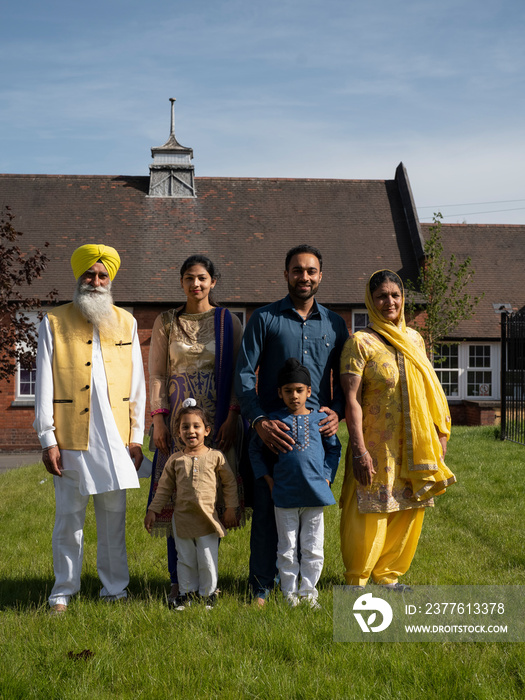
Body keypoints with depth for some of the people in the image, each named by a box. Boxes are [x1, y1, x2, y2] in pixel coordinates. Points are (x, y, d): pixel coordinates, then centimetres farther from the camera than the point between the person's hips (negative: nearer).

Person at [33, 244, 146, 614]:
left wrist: (137, 436, 5)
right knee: (69, 517, 4)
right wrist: (47, 439, -5)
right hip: (71, 438, -2)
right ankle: (64, 592, 17)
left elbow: (137, 384, 10)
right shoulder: (54, 323, 5)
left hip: (116, 438, 2)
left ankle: (116, 589, 20)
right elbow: (44, 386, 1)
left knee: (114, 515, 7)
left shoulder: (125, 322, 11)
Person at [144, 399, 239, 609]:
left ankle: (208, 593, 22)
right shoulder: (175, 459, 3)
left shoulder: (215, 456, -1)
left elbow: (230, 482, 6)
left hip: (207, 517, -1)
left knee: (208, 560, 4)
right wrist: (152, 510, 7)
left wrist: (231, 508, 4)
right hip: (182, 518, 2)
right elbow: (164, 487, 9)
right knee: (185, 559, 11)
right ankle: (187, 592, 26)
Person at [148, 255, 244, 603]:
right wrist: (159, 419, -5)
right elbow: (157, 373, 5)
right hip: (178, 416, 1)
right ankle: (178, 580, 9)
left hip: (217, 415, 0)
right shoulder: (166, 322, 8)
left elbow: (239, 373, 2)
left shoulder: (229, 322, 5)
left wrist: (232, 417, -9)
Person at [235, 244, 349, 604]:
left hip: (319, 431, 3)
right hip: (273, 430, -2)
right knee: (267, 508, -3)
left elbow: (343, 378, 17)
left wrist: (337, 411, -3)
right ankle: (262, 586, 10)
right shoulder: (264, 318, 4)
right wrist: (259, 420, -15)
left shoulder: (335, 324, 13)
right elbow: (244, 373, -2)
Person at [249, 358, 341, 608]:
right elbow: (255, 449, 11)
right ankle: (290, 593, 18)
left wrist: (327, 477, 6)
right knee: (287, 548, 6)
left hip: (315, 493, 1)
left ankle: (308, 591, 19)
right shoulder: (274, 420, 1)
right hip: (284, 494, -1)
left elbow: (334, 449, 16)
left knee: (313, 548, 6)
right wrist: (268, 478, 3)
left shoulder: (320, 419, 5)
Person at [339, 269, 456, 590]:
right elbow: (351, 398, -13)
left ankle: (387, 574, 27)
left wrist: (439, 435, 11)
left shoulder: (414, 339, 10)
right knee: (369, 511, -1)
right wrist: (359, 449, -19)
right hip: (376, 445, -6)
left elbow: (429, 391, 15)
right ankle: (357, 580, 17)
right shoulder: (361, 342, -8)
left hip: (414, 445, 6)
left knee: (409, 510, 10)